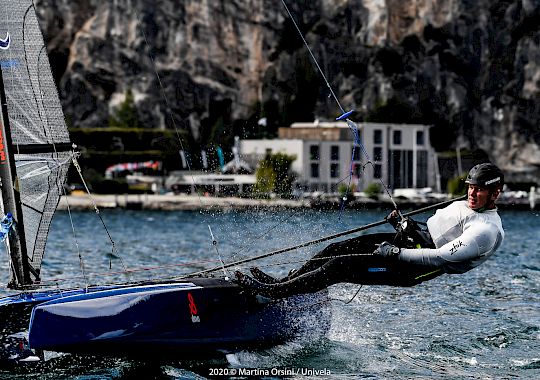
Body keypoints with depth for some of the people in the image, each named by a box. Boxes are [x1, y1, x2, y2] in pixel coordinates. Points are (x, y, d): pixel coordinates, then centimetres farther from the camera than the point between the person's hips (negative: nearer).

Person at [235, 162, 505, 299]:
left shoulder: (487, 230, -21)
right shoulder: (469, 204, 10)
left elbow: (439, 257, -26)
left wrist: (395, 253, -22)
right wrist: (404, 223, 10)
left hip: (411, 270, -10)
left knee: (340, 266, -15)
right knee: (337, 248, 5)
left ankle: (274, 292, -10)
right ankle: (283, 281, 14)